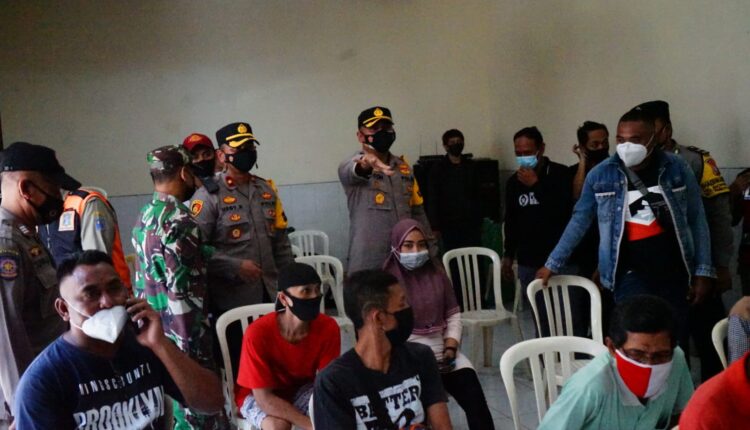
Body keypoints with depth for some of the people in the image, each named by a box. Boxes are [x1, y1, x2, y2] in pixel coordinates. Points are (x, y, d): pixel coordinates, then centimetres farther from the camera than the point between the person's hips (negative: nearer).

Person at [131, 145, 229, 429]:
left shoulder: (145, 216, 10)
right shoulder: (179, 220, -19)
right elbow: (183, 293, -22)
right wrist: (195, 346, -19)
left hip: (153, 329, 10)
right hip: (182, 335, -9)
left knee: (170, 406, 18)